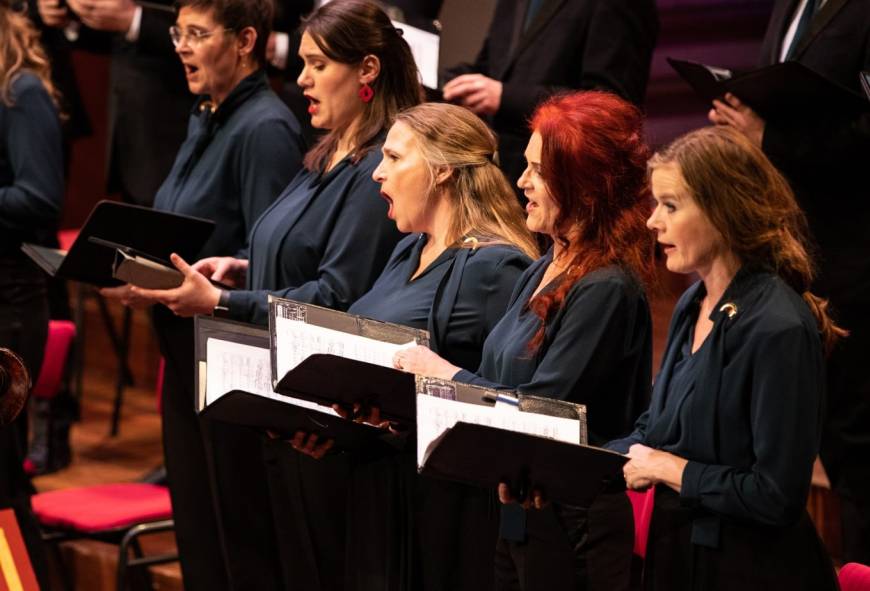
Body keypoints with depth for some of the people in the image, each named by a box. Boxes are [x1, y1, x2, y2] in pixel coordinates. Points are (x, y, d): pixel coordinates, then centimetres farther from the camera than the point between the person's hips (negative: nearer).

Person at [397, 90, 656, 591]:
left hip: (575, 521, -9)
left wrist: (444, 374, -8)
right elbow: (502, 382, 13)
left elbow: (540, 408, -21)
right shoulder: (543, 273, 11)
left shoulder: (607, 288, -18)